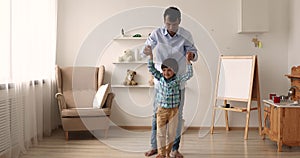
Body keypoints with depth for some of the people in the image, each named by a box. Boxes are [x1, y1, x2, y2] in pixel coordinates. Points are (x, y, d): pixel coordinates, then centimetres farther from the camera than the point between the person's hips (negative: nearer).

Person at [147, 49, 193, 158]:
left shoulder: (177, 79, -6)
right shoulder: (160, 78, -1)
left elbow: (189, 75, -14)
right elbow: (151, 69, -2)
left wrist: (188, 62, -19)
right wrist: (151, 56, -10)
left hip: (173, 110, -1)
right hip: (161, 110, 1)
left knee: (171, 133, 8)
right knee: (160, 133, 4)